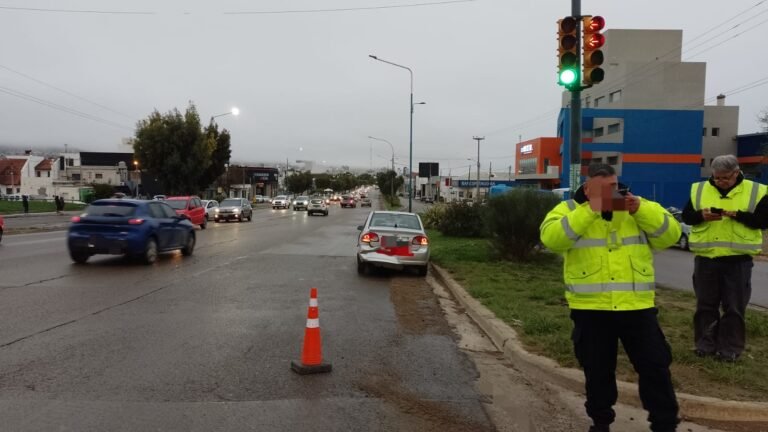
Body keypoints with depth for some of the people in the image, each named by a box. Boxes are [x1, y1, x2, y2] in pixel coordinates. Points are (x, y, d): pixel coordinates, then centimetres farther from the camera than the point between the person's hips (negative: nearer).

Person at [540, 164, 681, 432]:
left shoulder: (640, 207, 6)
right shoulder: (569, 210, -3)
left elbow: (670, 234, -3)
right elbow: (551, 238, -21)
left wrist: (640, 210, -17)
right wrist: (589, 211, -23)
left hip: (637, 307, 2)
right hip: (591, 308, -1)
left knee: (655, 366, 8)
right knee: (597, 370, 12)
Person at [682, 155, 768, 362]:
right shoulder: (699, 189, 3)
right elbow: (686, 216, 4)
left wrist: (738, 215, -20)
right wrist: (701, 215, -16)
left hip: (738, 260, -2)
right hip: (705, 258, 2)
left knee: (734, 307, 5)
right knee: (705, 304, 10)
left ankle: (730, 348, 16)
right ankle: (705, 343, 21)